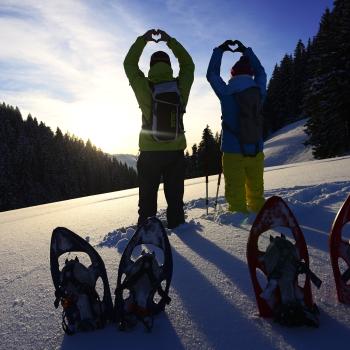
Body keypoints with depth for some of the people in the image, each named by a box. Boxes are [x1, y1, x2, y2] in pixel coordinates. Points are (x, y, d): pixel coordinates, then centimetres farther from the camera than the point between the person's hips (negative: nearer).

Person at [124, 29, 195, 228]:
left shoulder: (145, 87, -8)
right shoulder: (180, 87, -4)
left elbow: (129, 64, 9)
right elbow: (188, 65, 16)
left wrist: (143, 39, 16)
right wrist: (170, 41, 19)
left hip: (150, 152, -1)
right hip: (176, 151, 2)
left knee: (148, 195, 10)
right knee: (175, 195, 13)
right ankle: (177, 226, 21)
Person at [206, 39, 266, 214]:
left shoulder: (226, 93, -5)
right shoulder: (259, 91, 2)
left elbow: (211, 74, 13)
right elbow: (260, 72, 24)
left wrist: (219, 50, 24)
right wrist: (246, 51, 32)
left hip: (233, 152, -3)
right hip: (256, 152, 3)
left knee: (236, 194, 2)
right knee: (256, 192, 15)